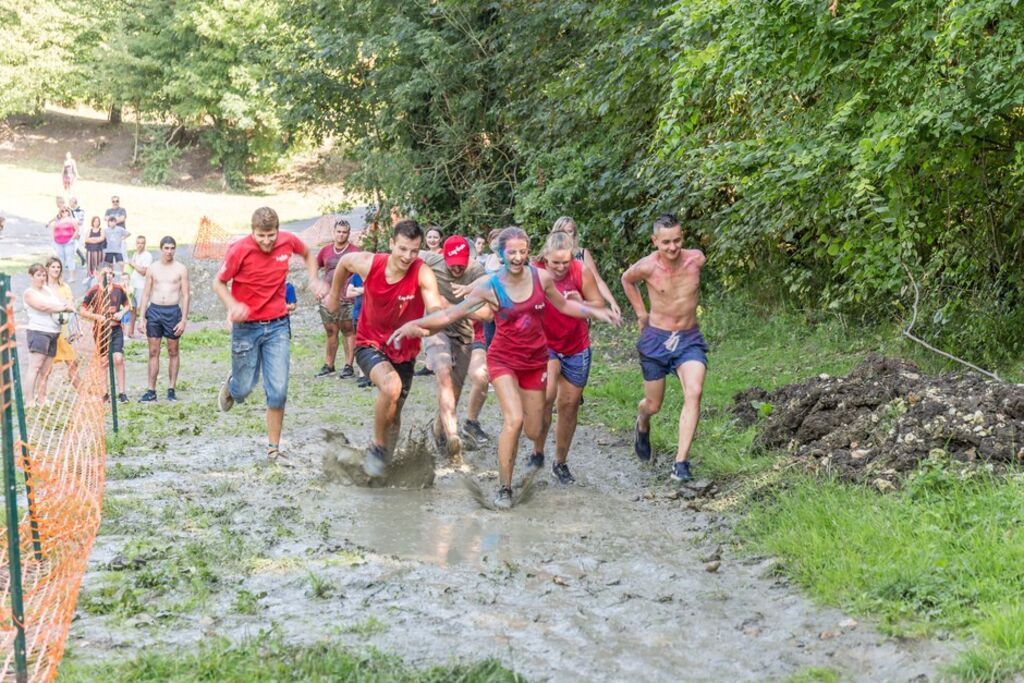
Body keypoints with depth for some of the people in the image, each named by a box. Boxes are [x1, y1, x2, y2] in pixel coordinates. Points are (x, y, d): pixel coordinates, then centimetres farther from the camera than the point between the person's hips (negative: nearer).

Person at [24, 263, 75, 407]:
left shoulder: (48, 289, 19)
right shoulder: (29, 293, -2)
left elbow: (62, 302, 12)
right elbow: (43, 306, -16)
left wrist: (68, 306, -11)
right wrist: (63, 308, -9)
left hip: (53, 333, 7)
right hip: (38, 331, -7)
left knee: (45, 371, 7)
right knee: (35, 367, -13)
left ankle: (41, 400, 12)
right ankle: (30, 402, -16)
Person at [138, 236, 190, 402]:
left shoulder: (181, 269, 1)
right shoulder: (152, 268, 7)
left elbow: (186, 295, 0)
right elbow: (145, 294, 9)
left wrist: (183, 320, -7)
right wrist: (141, 318, 2)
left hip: (172, 311, -2)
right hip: (154, 310, 2)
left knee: (173, 351, 5)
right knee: (153, 352, 3)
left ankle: (172, 389, 12)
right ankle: (151, 391, 5)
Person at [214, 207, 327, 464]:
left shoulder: (288, 241, -6)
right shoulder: (239, 250, -16)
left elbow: (308, 255, 18)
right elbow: (219, 282, -4)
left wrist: (313, 280, 1)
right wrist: (233, 306, -23)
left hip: (278, 325, 2)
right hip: (246, 327, -2)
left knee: (278, 391, -4)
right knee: (244, 389, 8)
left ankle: (274, 449, 9)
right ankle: (231, 385, 46)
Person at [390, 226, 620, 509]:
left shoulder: (541, 277, -6)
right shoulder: (489, 286, -14)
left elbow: (564, 305, 12)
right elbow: (451, 313, -13)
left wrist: (595, 312, 2)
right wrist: (415, 323, -24)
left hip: (535, 360, 3)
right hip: (504, 359, -3)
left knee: (533, 432, 7)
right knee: (514, 420, -24)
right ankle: (504, 488, -10)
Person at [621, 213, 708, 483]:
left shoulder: (696, 259, -10)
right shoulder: (646, 267, -14)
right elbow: (627, 279, 10)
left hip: (689, 339, 1)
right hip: (655, 339, -1)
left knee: (694, 392, -24)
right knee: (653, 405, 11)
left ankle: (681, 463, -22)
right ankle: (642, 425, 51)